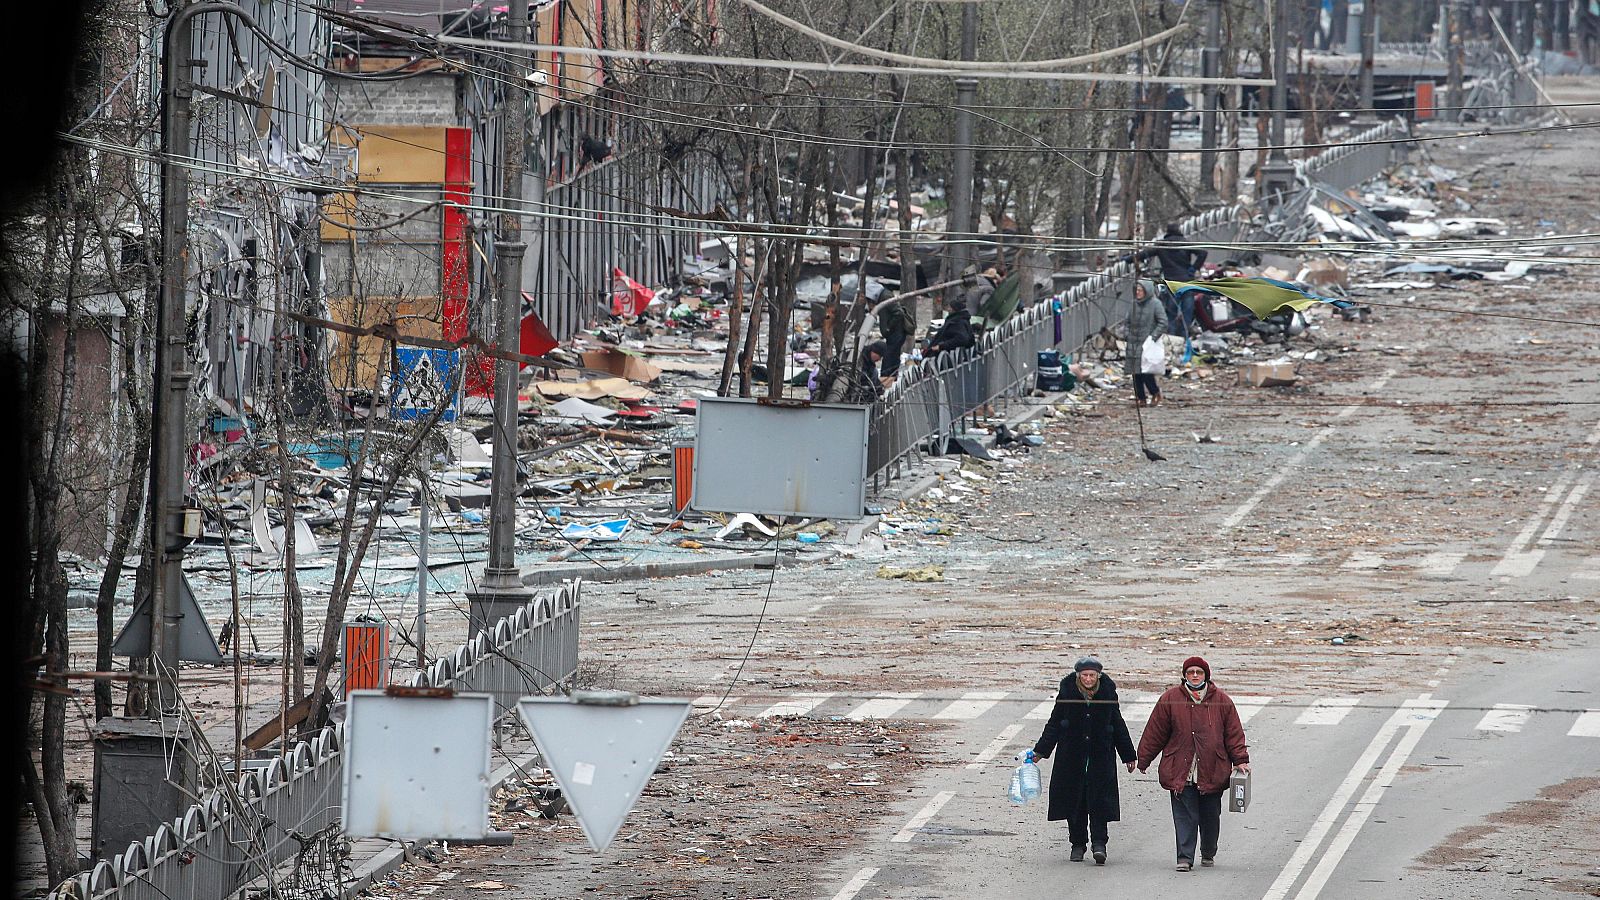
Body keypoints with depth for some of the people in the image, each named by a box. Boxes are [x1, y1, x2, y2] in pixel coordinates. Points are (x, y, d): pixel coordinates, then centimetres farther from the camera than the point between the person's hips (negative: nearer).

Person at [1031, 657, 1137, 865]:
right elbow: (1054, 723, 5)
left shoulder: (1108, 693, 0)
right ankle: (1078, 844, 15)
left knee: (1099, 800, -10)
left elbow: (1118, 726, 10)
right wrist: (1040, 751, 1)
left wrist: (1128, 755, 15)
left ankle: (1099, 843, -10)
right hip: (1072, 756, 1)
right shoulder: (1067, 693, -3)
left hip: (1101, 756, -1)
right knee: (1074, 800, 4)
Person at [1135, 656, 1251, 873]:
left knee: (1210, 817, 10)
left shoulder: (1221, 701, 4)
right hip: (1180, 772, -1)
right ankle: (1185, 858, -6)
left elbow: (1234, 733, 8)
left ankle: (1208, 854, 30)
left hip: (1212, 772, 1)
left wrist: (1240, 760, 1)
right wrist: (1143, 760, 11)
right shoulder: (1170, 699, 2)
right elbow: (1155, 733, 8)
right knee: (1184, 816, -7)